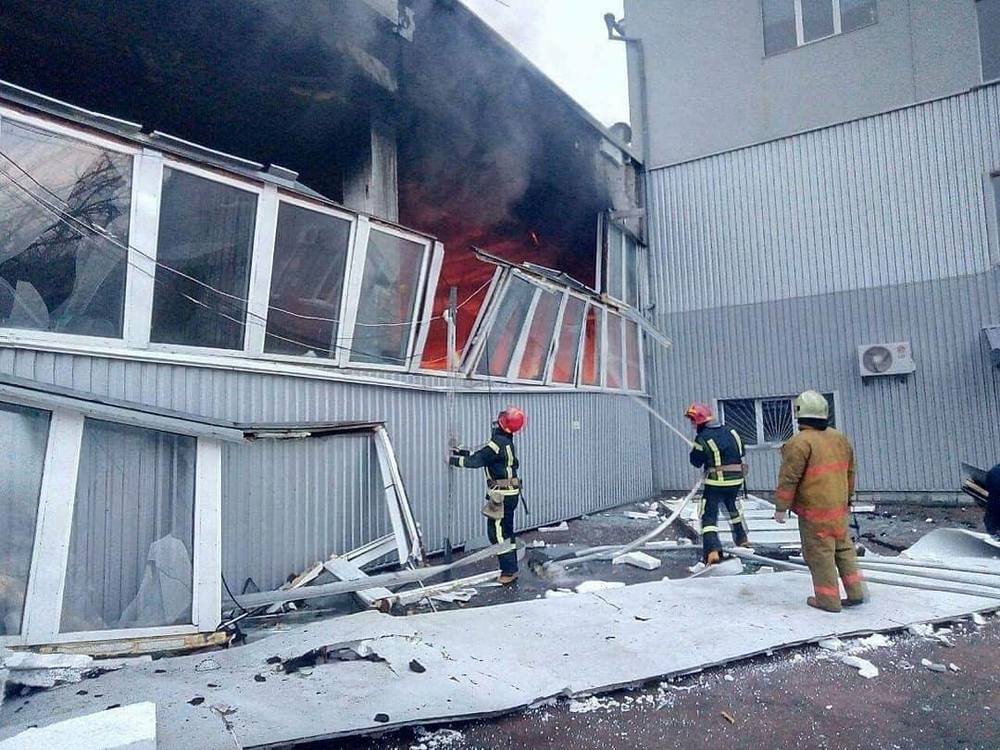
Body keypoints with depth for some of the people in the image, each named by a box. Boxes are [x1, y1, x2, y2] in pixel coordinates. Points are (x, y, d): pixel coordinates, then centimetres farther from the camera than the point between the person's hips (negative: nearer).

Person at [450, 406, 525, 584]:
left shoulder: (498, 442, -20)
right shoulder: (506, 441, 12)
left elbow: (476, 461, -17)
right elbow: (481, 455, 20)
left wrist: (453, 460, -4)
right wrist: (461, 452, 18)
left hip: (502, 495, -10)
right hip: (510, 493, 10)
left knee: (497, 533, -3)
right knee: (506, 532, 16)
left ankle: (509, 571, 2)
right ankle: (511, 568, 24)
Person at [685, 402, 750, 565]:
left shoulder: (702, 438, -14)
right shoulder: (731, 432, 5)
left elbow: (696, 462, -4)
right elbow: (742, 454, 16)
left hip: (715, 483, -6)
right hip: (736, 480, 6)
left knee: (709, 515, -1)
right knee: (734, 508, 30)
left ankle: (713, 550, -15)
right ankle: (742, 539, 45)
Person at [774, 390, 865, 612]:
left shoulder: (799, 443, -18)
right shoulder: (840, 438, 7)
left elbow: (788, 479, -17)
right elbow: (850, 472, 18)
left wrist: (781, 508, -8)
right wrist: (847, 498, 30)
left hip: (814, 511, -8)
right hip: (839, 507, 8)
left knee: (820, 554, 3)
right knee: (844, 548, 19)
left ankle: (828, 600, 11)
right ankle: (855, 593, 24)